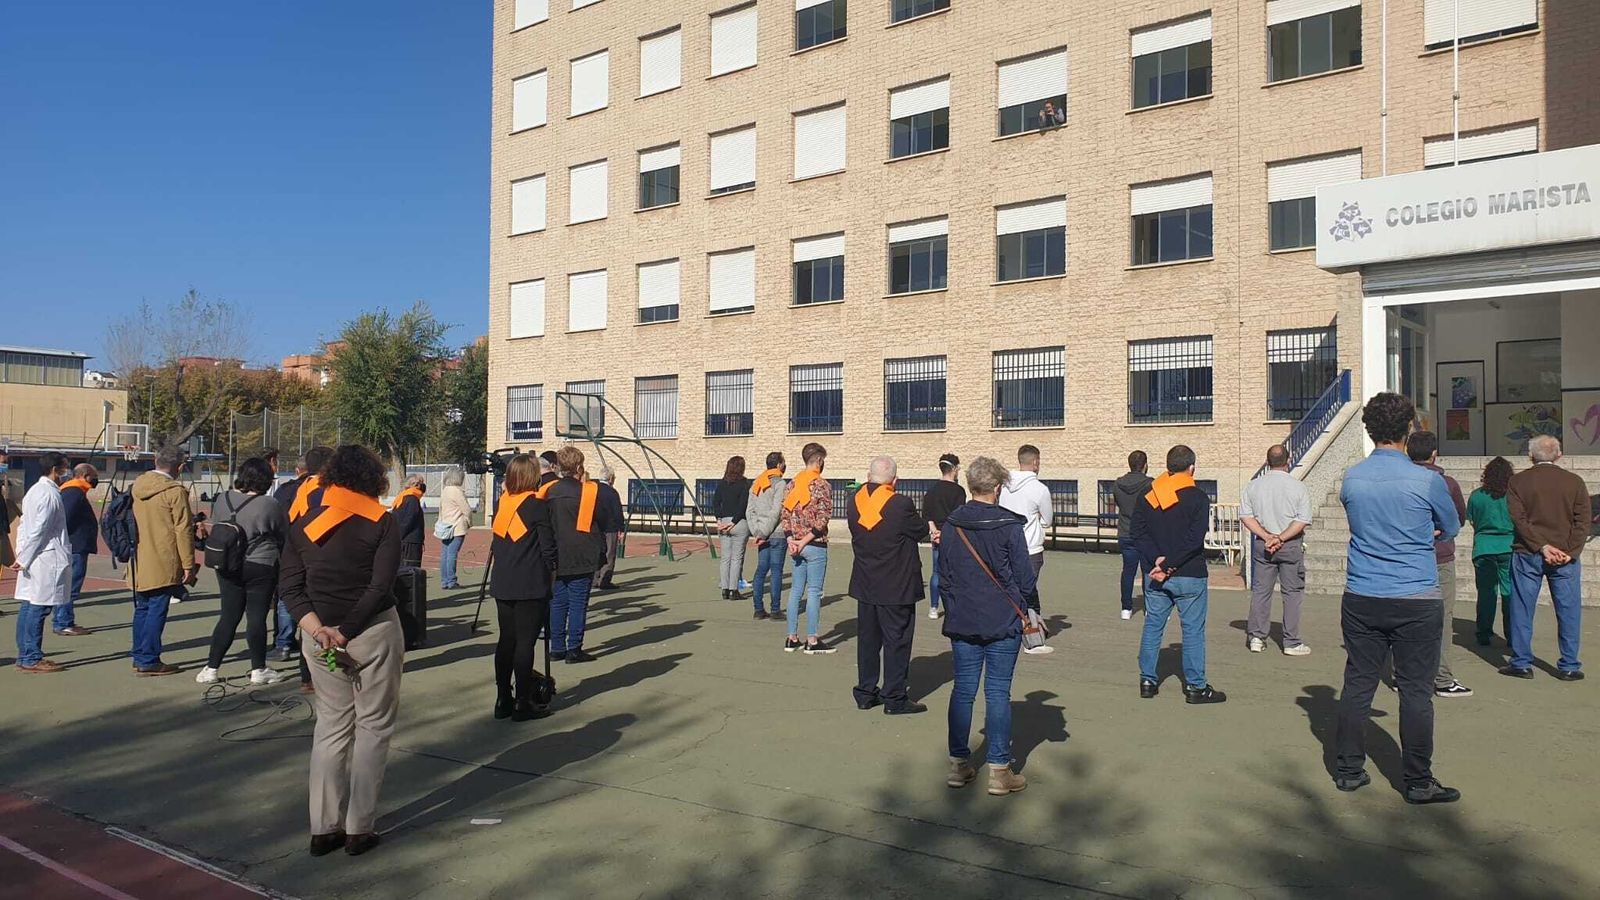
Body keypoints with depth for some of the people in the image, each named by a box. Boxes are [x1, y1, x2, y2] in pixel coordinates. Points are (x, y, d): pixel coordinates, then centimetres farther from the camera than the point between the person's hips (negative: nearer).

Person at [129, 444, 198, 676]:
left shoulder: (137, 486, 9)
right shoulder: (175, 491, -14)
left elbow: (131, 524, 18)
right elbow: (183, 530, -13)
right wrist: (189, 565, -9)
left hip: (139, 563, 8)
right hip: (163, 565, -7)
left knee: (142, 609, 15)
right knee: (157, 610, -2)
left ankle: (139, 657, 22)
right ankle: (148, 661, 1)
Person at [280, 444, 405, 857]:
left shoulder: (303, 524, 6)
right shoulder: (381, 521, -7)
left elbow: (290, 588, 0)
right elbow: (380, 586, -16)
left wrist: (318, 629, -9)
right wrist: (345, 633, -13)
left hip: (319, 634, 4)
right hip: (375, 631, -4)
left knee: (331, 726, 15)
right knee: (373, 726, 8)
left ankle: (324, 828, 16)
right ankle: (359, 829, 9)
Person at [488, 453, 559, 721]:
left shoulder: (502, 502, 7)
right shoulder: (537, 505, -11)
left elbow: (498, 541, 13)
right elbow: (548, 547, -11)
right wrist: (552, 575, 2)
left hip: (502, 584, 6)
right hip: (531, 586, -6)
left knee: (506, 640, 12)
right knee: (525, 642, -2)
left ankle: (503, 700, 17)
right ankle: (522, 703, 2)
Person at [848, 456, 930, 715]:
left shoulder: (855, 501, -1)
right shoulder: (900, 504, -19)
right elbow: (922, 531, -6)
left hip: (864, 584, 6)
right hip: (896, 586, -6)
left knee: (867, 639, 14)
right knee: (896, 640, 3)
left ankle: (865, 693, 21)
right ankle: (894, 698, 7)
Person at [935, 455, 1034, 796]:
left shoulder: (951, 525, 0)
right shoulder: (1010, 525, -12)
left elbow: (943, 576, 7)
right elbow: (1026, 580, -8)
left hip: (962, 623, 4)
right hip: (1003, 624, -3)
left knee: (963, 690, 11)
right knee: (998, 693, 2)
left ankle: (959, 764, 18)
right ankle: (999, 771, 7)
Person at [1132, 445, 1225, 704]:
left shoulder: (1148, 495, 5)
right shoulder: (1197, 497, -9)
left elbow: (1138, 532, -1)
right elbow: (1194, 540, -18)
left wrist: (1157, 560, -10)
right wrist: (1168, 565, -15)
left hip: (1155, 575, 5)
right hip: (1189, 576, -4)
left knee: (1152, 626, 12)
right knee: (1193, 630, 4)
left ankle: (1147, 681, 16)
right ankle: (1196, 687, 9)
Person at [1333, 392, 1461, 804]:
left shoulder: (1350, 478, 0)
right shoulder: (1427, 481, -10)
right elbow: (1451, 528, 9)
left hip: (1361, 599, 3)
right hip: (1416, 601, -3)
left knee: (1357, 684, 10)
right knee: (1415, 690, 4)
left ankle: (1348, 770, 19)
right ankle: (1418, 782, 11)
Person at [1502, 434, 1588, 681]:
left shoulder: (1518, 481, -1)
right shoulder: (1574, 481, 3)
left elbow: (1519, 519, -9)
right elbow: (1583, 521, -4)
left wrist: (1543, 547, -10)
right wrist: (1570, 553, -8)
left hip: (1527, 554, -1)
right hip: (1566, 556, 1)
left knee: (1522, 610, 6)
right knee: (1568, 611, 8)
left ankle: (1521, 663, 9)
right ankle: (1569, 666, 10)